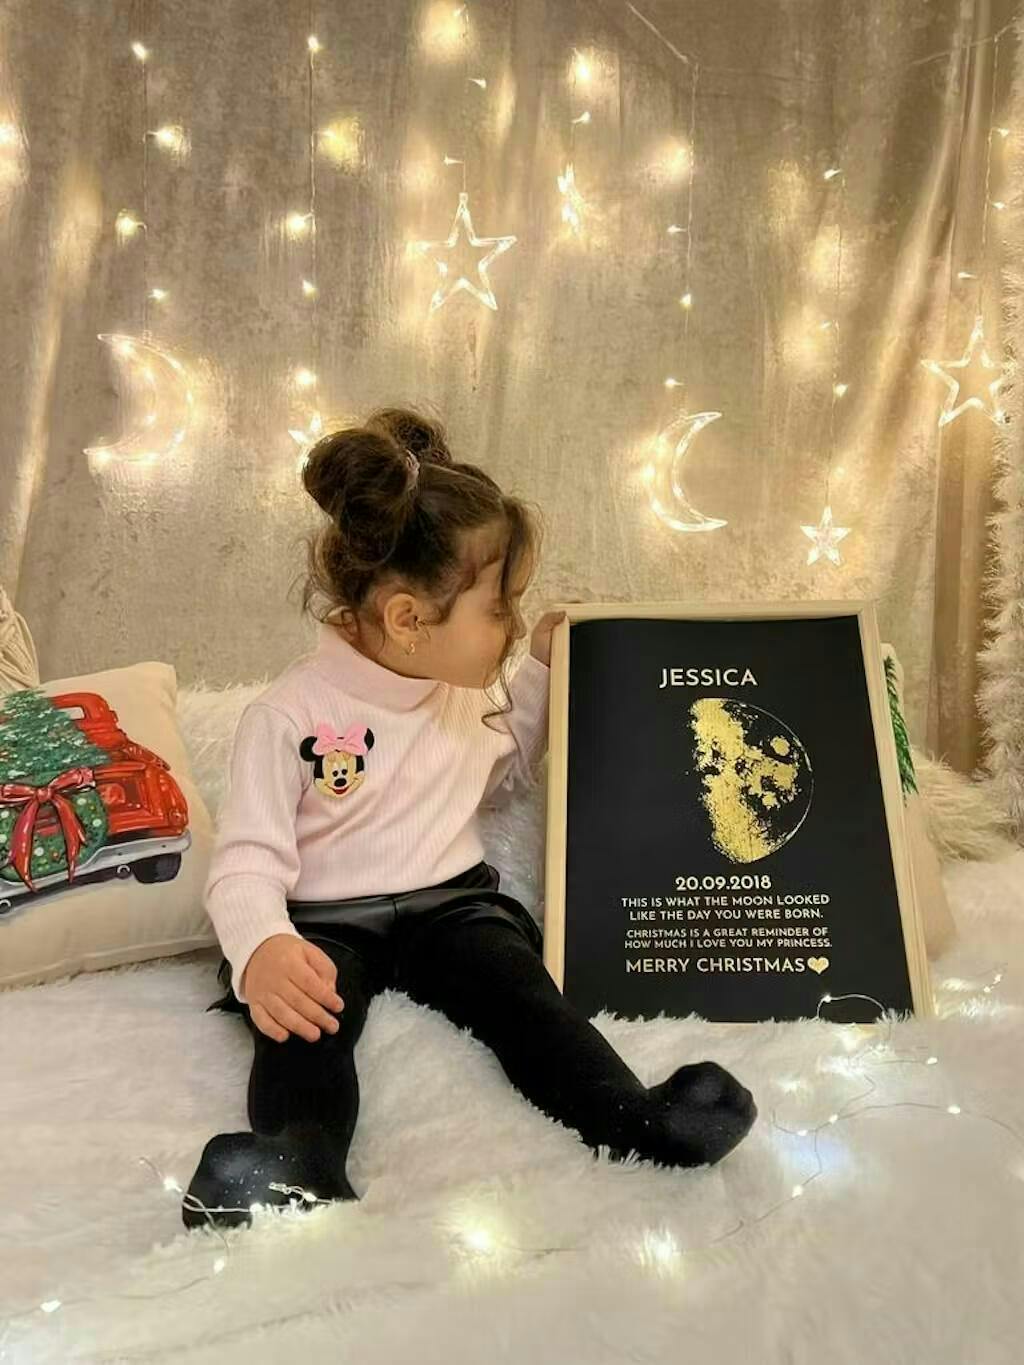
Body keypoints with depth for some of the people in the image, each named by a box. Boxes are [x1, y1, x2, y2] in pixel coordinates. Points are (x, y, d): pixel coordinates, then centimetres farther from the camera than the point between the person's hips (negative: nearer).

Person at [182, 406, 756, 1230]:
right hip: (326, 920, -3)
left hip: (451, 900, 4)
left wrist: (540, 671, 16)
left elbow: (499, 775, 28)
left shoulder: (472, 691, 8)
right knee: (304, 1016, -34)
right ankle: (304, 1169, -57)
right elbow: (248, 860, -14)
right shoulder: (292, 714, -12)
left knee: (517, 986, -27)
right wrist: (262, 950, -37)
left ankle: (636, 1122, -43)